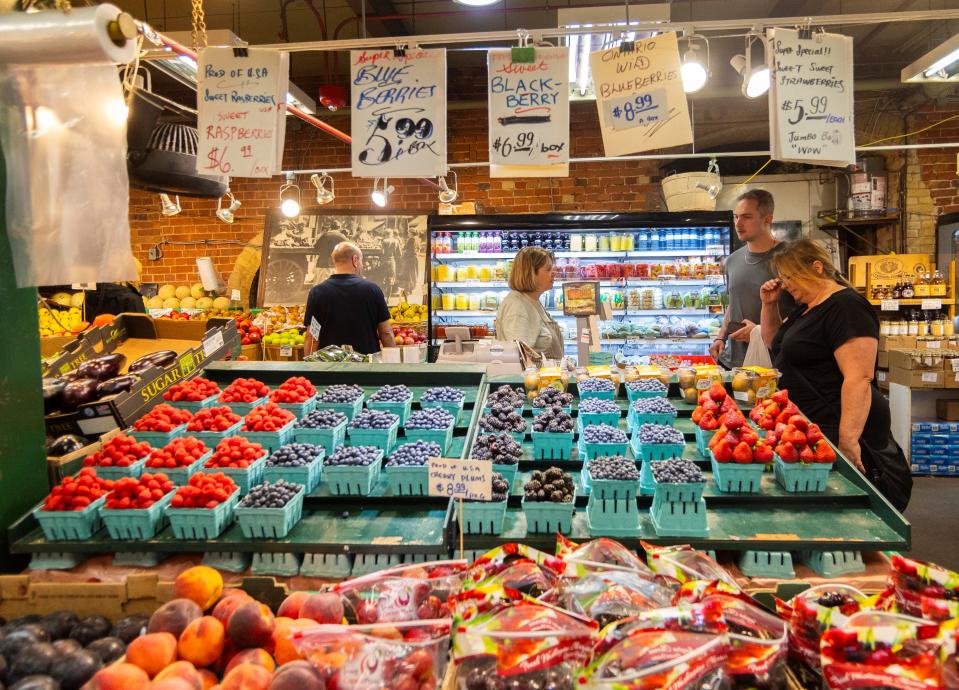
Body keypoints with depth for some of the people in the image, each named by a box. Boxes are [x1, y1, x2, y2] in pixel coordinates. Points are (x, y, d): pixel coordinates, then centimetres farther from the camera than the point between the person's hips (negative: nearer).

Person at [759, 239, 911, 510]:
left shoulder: (846, 307, -16)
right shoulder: (806, 307, 14)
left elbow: (858, 379, -24)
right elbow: (775, 341, 31)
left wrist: (848, 440, -30)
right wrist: (770, 305, 13)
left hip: (837, 430, -10)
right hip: (808, 427, 10)